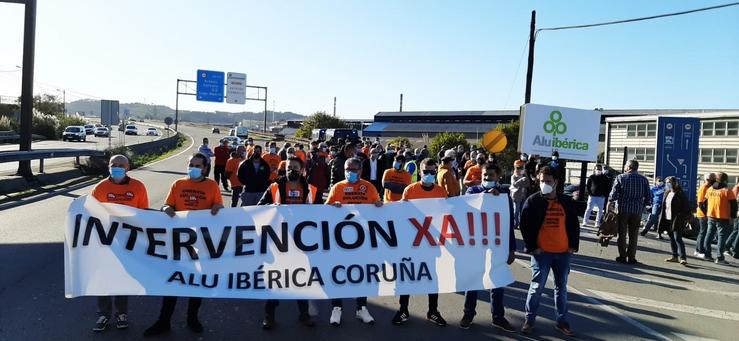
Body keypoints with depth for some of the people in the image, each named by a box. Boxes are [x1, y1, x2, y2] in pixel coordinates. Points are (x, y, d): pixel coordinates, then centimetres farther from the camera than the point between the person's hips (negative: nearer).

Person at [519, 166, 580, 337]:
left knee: (561, 287, 12)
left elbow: (574, 225, 12)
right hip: (541, 252, -3)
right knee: (537, 286, -1)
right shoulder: (533, 201, -4)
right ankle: (529, 319, 12)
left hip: (564, 252, 3)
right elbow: (525, 225, -4)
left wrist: (573, 245, 4)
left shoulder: (567, 202, 5)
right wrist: (532, 247, -8)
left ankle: (562, 321, 23)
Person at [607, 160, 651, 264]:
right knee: (633, 235, 9)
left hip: (623, 209, -2)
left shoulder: (621, 177, -4)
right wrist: (642, 205, 18)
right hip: (637, 211, 2)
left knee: (622, 234, 7)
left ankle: (622, 257, 9)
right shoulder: (644, 179, 4)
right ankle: (631, 257, 9)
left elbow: (613, 194, -9)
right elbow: (648, 197, 3)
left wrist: (610, 205, 1)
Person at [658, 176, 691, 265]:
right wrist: (660, 216, 17)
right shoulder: (667, 193, 15)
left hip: (676, 220, -8)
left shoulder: (680, 194, -10)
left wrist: (687, 218, -15)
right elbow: (664, 205, 20)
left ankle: (682, 258, -11)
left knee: (678, 238, -12)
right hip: (667, 219, 8)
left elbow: (686, 207, -11)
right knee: (671, 238, 12)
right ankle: (675, 256, 20)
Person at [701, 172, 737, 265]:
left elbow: (705, 202, 13)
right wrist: (732, 217, 1)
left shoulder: (710, 189, 5)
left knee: (709, 235, 14)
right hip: (723, 218, -5)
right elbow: (733, 205, -10)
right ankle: (720, 258, -1)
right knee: (722, 237, 0)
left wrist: (706, 213, 22)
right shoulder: (727, 191, -12)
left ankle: (707, 254, 19)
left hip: (711, 217, 5)